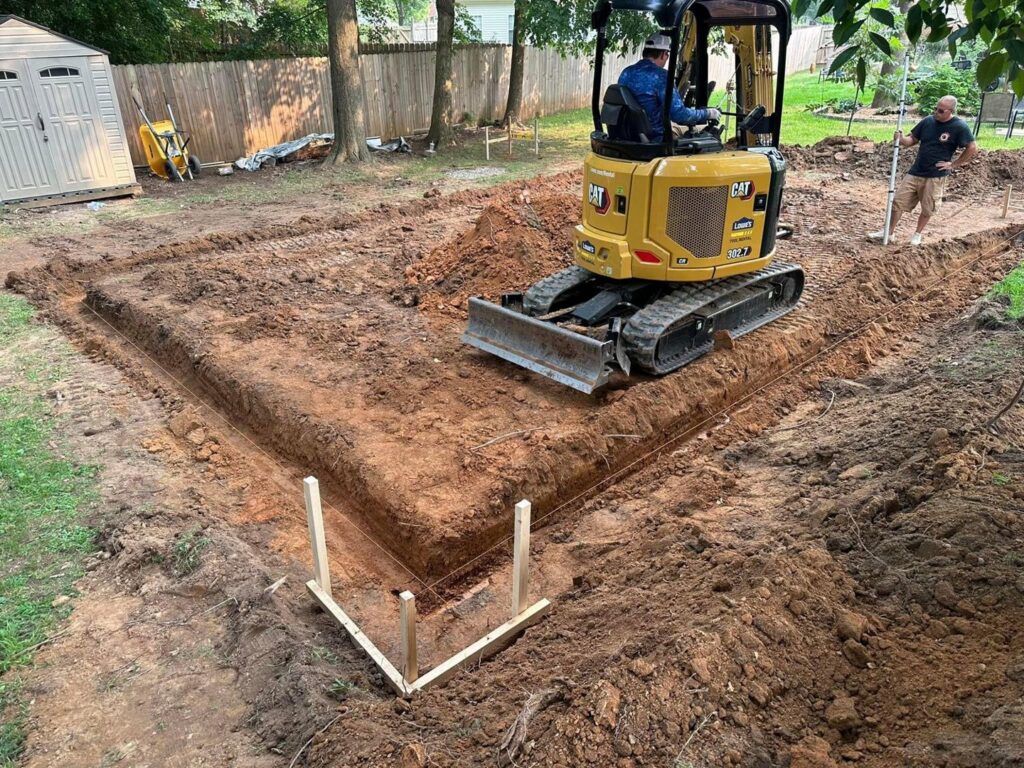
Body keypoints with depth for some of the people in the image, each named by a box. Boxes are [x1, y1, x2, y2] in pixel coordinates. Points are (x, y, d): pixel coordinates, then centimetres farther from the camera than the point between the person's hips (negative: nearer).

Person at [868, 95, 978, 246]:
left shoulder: (959, 127, -12)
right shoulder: (928, 121, 1)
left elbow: (972, 149, -9)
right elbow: (913, 139, 9)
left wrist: (953, 165, -10)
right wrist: (901, 139, -13)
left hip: (935, 176, -4)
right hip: (915, 171, 4)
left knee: (927, 209, 8)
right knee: (898, 202, 2)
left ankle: (918, 234, 26)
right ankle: (888, 232, 12)